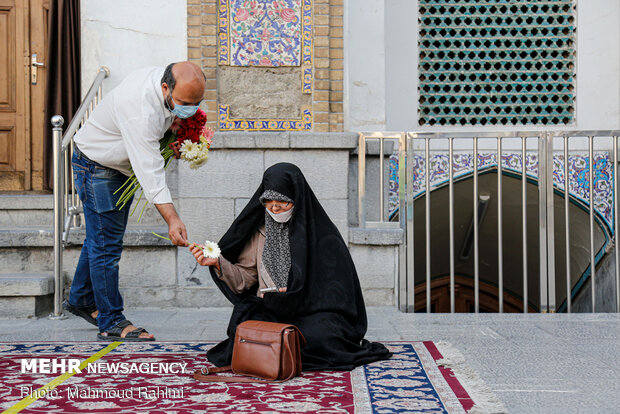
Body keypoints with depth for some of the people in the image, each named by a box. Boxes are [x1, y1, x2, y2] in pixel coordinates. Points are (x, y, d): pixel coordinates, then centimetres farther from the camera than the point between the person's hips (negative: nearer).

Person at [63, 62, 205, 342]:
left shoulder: (163, 78, -11)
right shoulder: (139, 110, -38)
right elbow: (150, 171, -39)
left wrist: (173, 129, -5)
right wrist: (171, 219, -42)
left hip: (122, 166, 9)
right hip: (97, 165, -9)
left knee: (102, 237, 19)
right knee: (106, 244, -7)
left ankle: (81, 300, 34)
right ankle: (111, 323, -1)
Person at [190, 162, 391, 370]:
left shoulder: (321, 234, -3)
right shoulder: (260, 231, 11)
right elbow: (244, 280, 12)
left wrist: (275, 298, -8)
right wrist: (218, 263, -8)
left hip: (311, 315, -2)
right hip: (266, 313, 3)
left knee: (316, 337, -34)